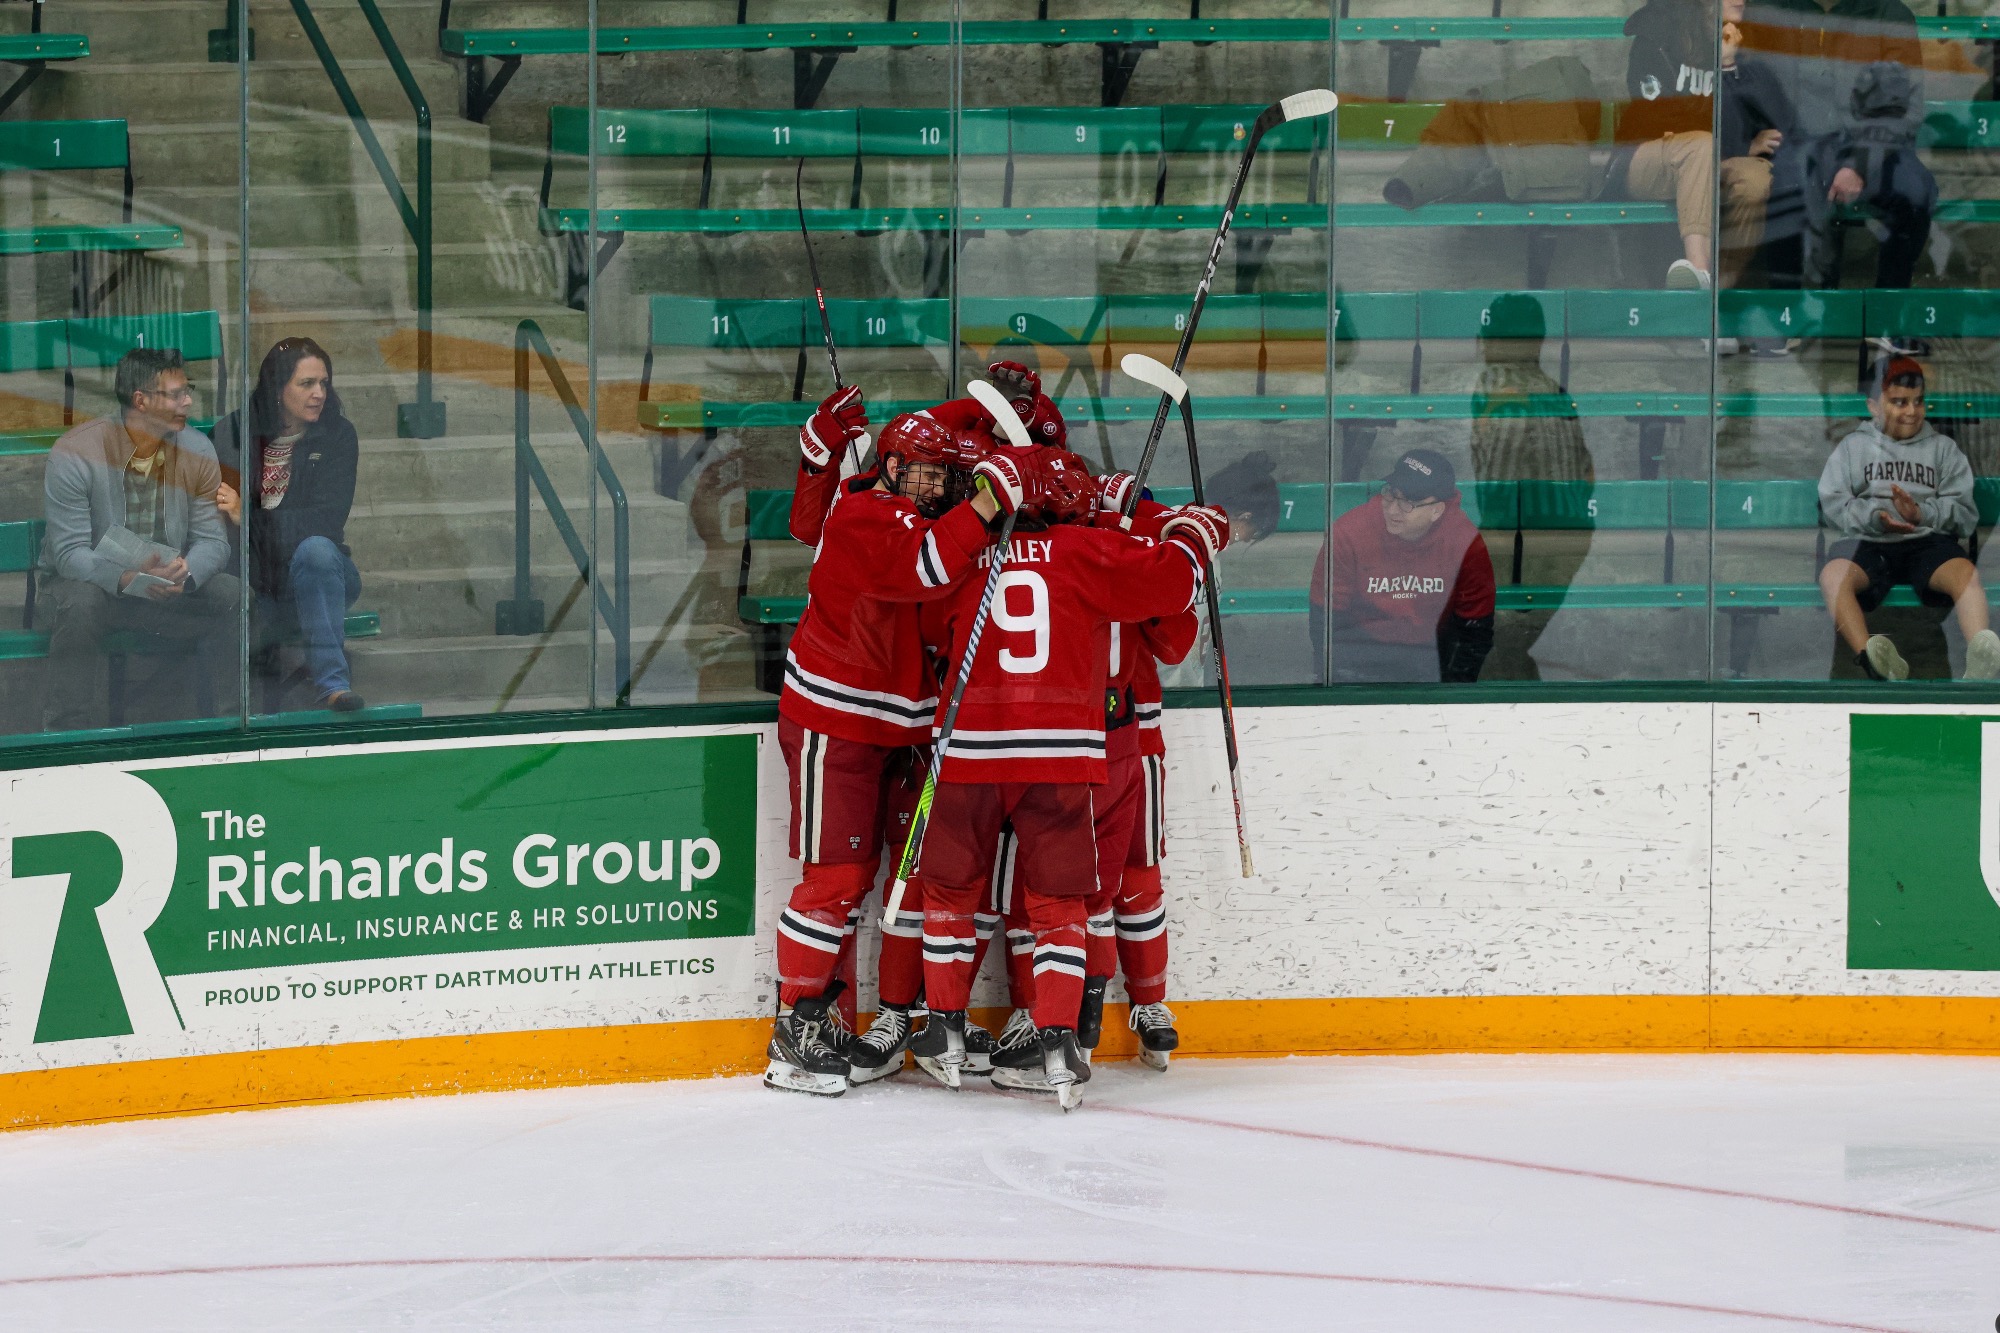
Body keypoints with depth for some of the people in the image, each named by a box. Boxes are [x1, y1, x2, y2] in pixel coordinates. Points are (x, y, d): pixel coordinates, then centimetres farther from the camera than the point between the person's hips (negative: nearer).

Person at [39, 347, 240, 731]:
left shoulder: (197, 451, -5)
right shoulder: (74, 454, -18)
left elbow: (212, 540, -7)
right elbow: (69, 552, -21)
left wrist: (186, 571, -32)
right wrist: (127, 580, -40)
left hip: (170, 586, 4)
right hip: (88, 580, -4)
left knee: (233, 595, -22)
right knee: (80, 601, -38)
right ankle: (64, 731, -30)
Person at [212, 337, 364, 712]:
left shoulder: (337, 435, 0)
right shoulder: (232, 433, 4)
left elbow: (327, 520, -11)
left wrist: (249, 517, -20)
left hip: (315, 576, -1)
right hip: (255, 580, 1)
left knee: (314, 549, -36)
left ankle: (331, 681, -40)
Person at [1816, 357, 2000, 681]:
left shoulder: (1943, 447, 19)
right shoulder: (1853, 446, 18)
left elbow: (1965, 512, 8)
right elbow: (1833, 505, 5)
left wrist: (1922, 513, -13)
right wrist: (1874, 516, -15)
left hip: (1928, 541, 0)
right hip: (1867, 540, 0)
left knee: (1966, 573, -33)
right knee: (1833, 575, -35)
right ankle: (1871, 657, -59)